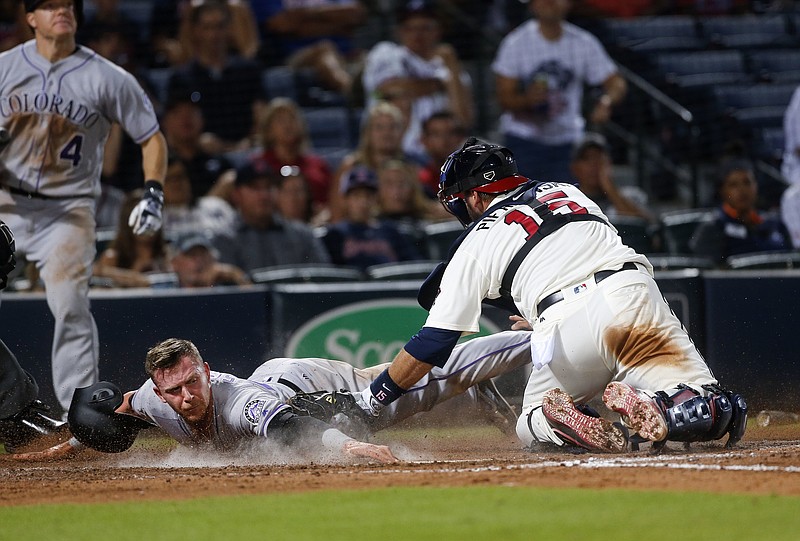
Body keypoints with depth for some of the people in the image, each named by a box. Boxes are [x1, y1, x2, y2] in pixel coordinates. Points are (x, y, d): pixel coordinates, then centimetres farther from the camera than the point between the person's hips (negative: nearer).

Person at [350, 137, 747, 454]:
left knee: (531, 427, 21)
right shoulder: (566, 191, 30)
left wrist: (371, 401, 20)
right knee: (717, 414, 4)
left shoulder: (477, 241, 16)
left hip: (568, 326, -3)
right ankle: (651, 408, -28)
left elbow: (434, 342, 12)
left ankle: (566, 421, -14)